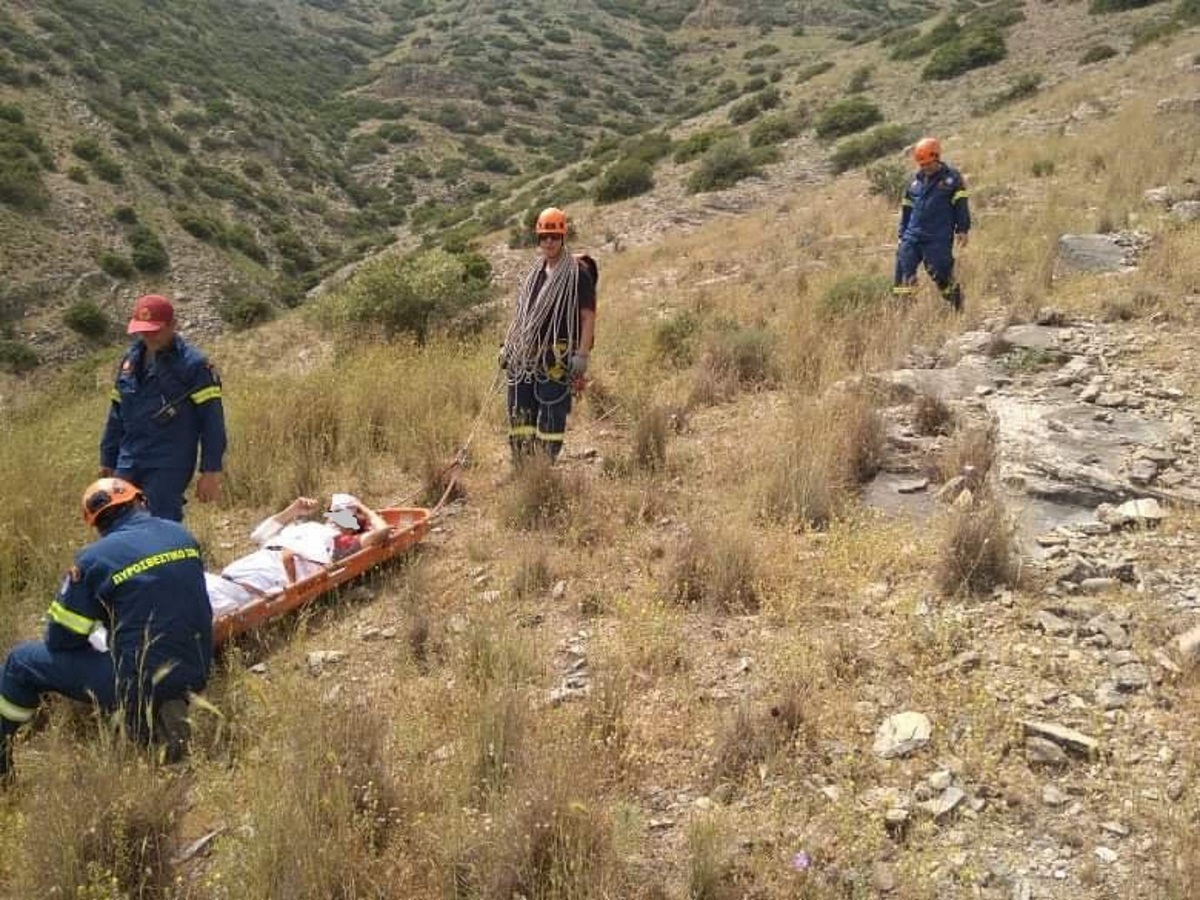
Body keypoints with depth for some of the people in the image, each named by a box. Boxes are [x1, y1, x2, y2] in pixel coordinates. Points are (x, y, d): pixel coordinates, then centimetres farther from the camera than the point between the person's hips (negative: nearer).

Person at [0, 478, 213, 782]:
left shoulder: (96, 558, -9)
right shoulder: (182, 535, 5)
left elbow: (60, 639, -3)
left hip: (139, 682, -5)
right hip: (194, 674, 5)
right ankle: (167, 706, 10)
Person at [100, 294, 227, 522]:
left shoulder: (192, 364, -8)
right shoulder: (131, 358, 12)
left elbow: (212, 420, -10)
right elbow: (116, 413, 20)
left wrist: (210, 472, -14)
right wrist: (107, 460, 19)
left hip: (169, 468, -6)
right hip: (128, 464, 6)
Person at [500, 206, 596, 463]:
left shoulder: (578, 274, -5)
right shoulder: (535, 273, 16)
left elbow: (588, 317, -10)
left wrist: (582, 355, -17)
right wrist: (507, 346, 16)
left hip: (557, 357, -7)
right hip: (525, 355, 7)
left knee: (552, 415, -3)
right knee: (520, 411, 6)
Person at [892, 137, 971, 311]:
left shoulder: (952, 178, -1)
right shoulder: (915, 180, 14)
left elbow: (961, 205, -2)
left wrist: (962, 230, -8)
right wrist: (902, 235, 18)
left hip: (938, 239, -5)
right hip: (912, 237, 5)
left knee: (942, 276, -5)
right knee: (903, 273, -3)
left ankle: (957, 308, 13)